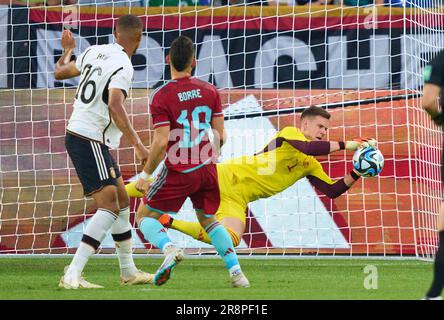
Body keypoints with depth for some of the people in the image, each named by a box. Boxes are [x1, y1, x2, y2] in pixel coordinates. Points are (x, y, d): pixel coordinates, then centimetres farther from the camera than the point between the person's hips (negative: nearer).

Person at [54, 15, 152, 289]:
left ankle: (129, 271, 26)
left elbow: (60, 72, 22)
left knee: (122, 201, 17)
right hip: (90, 141, -10)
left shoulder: (94, 52, 8)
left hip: (77, 134, 10)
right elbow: (115, 106, -29)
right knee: (110, 206, -15)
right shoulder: (123, 66, -16)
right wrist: (138, 145, -30)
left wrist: (68, 50, 42)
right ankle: (73, 275, -23)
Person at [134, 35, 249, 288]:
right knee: (209, 220, 23)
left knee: (145, 217, 10)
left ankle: (169, 248, -19)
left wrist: (145, 175, -5)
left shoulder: (161, 97, -13)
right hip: (207, 170, 4)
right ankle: (236, 272, 9)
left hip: (178, 172, -4)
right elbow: (220, 137, 3)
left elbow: (161, 143, -17)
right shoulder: (209, 90, 1)